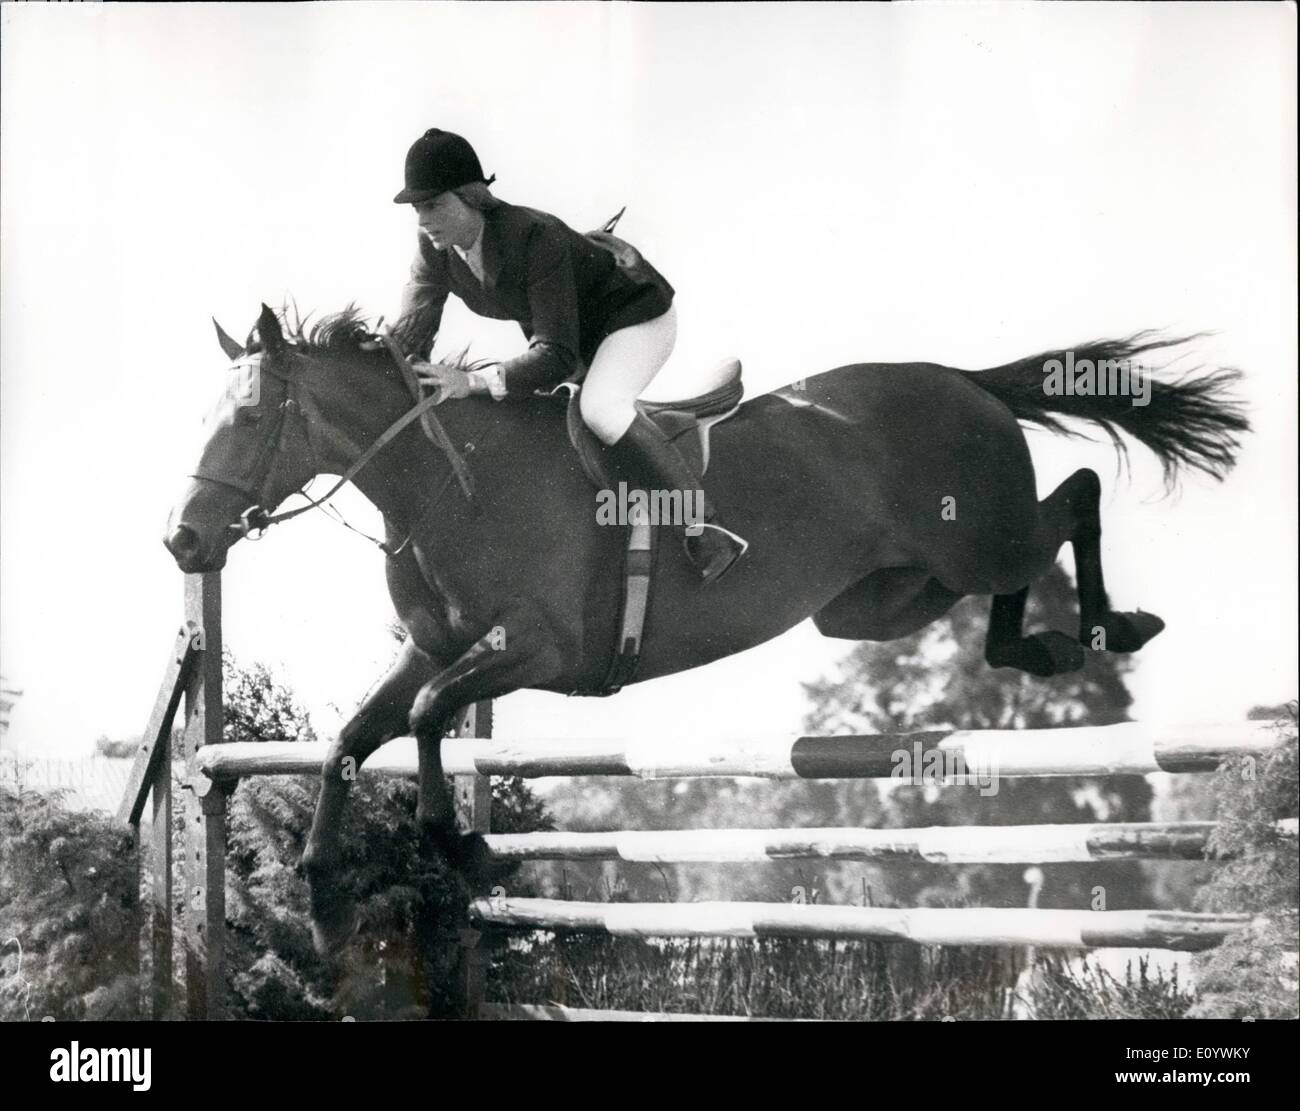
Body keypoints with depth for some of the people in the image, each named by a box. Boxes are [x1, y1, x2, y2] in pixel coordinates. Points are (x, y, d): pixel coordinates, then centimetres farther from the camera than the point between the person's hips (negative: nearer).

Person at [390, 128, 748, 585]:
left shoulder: (533, 237, -37)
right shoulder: (434, 249, -14)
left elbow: (557, 357, -41)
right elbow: (410, 334, -6)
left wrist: (473, 382, -52)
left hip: (637, 315, -9)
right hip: (574, 333, 9)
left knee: (599, 407, -34)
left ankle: (706, 526, -32)